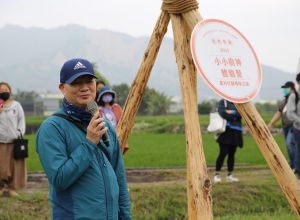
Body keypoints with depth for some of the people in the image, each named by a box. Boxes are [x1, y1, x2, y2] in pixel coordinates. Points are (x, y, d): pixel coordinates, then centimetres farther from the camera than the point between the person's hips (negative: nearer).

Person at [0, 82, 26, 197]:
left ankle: (12, 188, 6)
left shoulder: (16, 105, 6)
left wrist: (19, 133, -3)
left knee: (14, 166, -1)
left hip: (14, 141, 0)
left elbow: (21, 120, 8)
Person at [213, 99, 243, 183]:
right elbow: (223, 113, -14)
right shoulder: (223, 102, 2)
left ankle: (230, 175, 14)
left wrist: (231, 112, -13)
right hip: (225, 131, -5)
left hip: (235, 133, 5)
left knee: (231, 154, 7)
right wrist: (234, 117, -6)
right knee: (223, 153, -11)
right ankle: (217, 175, -6)